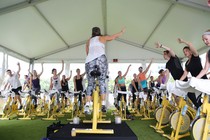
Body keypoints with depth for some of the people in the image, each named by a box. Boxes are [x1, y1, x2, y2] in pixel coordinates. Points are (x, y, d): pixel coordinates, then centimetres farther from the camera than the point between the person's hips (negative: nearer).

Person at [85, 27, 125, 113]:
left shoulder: (89, 41, 29)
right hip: (100, 59, -2)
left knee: (90, 84, 3)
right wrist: (122, 32, 45)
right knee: (102, 82, -3)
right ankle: (103, 104, -12)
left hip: (89, 61, 3)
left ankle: (87, 104, -8)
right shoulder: (102, 38, 21)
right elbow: (114, 36, 30)